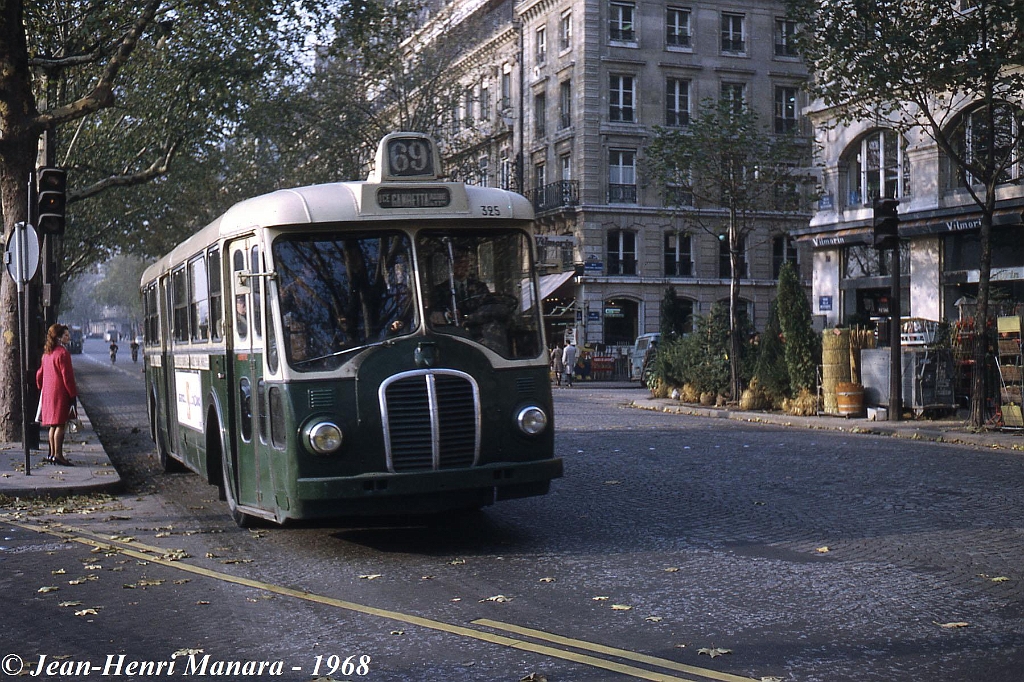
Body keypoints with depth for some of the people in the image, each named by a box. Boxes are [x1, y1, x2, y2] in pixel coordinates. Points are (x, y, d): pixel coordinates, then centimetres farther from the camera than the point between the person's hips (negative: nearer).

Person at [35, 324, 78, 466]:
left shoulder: (47, 353, 14)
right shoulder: (63, 353, -14)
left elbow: (40, 373, 20)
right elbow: (67, 376, -16)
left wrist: (41, 388, 29)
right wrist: (73, 394, -13)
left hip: (48, 393, 9)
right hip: (60, 393, -9)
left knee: (54, 425, 15)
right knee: (61, 424, -7)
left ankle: (52, 454, 19)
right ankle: (58, 455, -9)